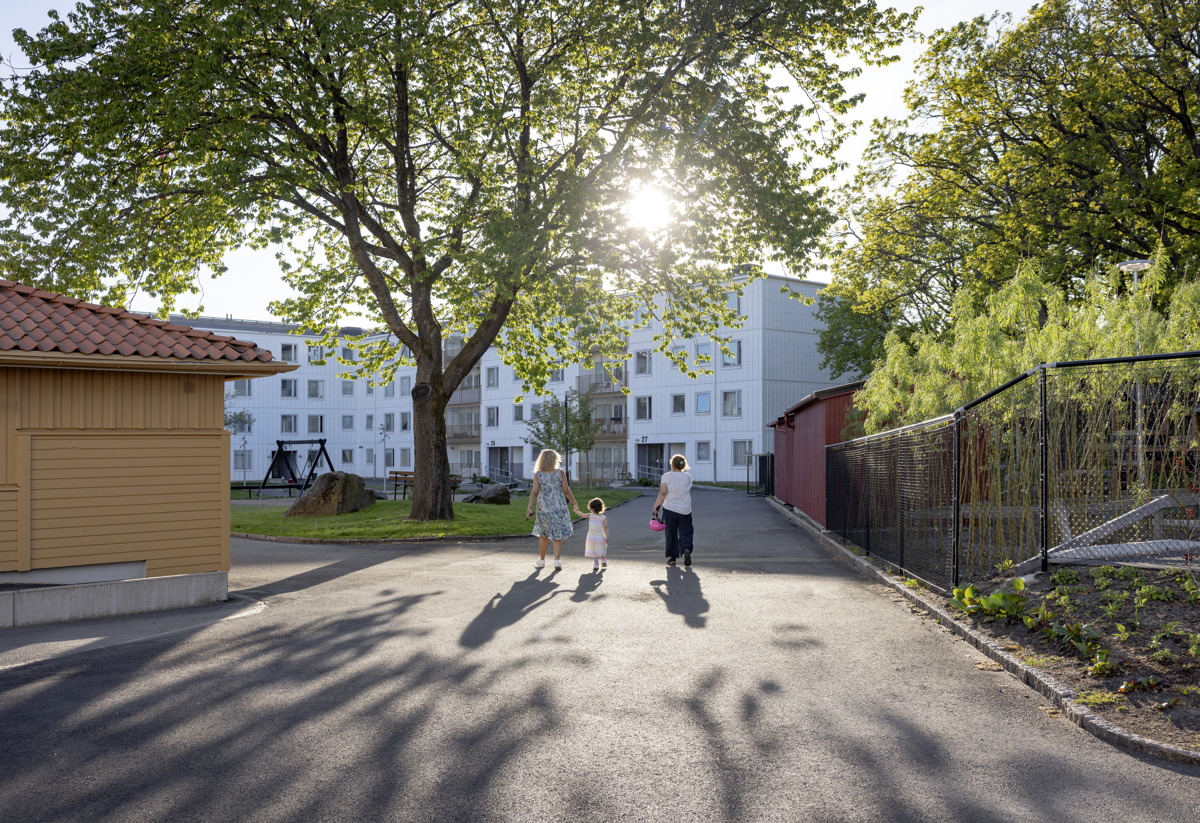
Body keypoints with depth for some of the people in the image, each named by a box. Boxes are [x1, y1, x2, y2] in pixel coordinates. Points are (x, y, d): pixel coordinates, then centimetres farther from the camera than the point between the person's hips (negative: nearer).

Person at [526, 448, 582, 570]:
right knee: (557, 536, 6)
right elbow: (566, 491, -2)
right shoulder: (560, 473, -4)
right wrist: (575, 504, 9)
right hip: (559, 507, -1)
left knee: (543, 535, 18)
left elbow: (534, 492, -10)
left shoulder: (538, 475, -4)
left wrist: (529, 508, -11)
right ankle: (557, 560, -9)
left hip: (543, 508, 1)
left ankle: (542, 560, 28)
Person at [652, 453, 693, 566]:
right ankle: (687, 549, -17)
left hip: (670, 509, -1)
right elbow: (688, 491, 9)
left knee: (671, 534, 11)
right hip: (685, 510, 1)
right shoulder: (688, 477, 1)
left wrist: (656, 506, -12)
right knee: (685, 533, 10)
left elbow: (663, 492, -14)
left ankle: (672, 557, 15)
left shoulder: (667, 476, -6)